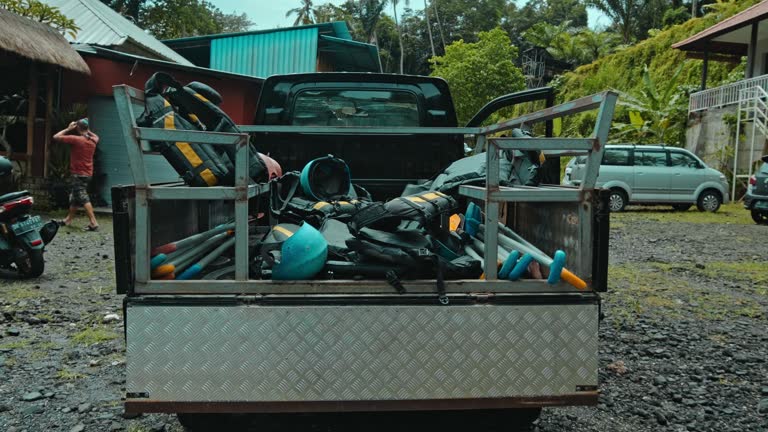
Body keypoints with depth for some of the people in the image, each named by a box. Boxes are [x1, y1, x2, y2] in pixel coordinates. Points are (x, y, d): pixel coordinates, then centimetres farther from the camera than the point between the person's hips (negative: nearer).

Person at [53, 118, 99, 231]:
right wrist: (87, 130, 17)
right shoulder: (93, 140, 4)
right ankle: (68, 219, 32)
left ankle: (93, 223, -19)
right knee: (74, 196, 20)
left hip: (78, 174, -8)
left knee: (83, 197, -12)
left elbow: (56, 137, -11)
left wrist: (68, 129, -1)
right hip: (88, 173, 8)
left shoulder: (75, 139, -16)